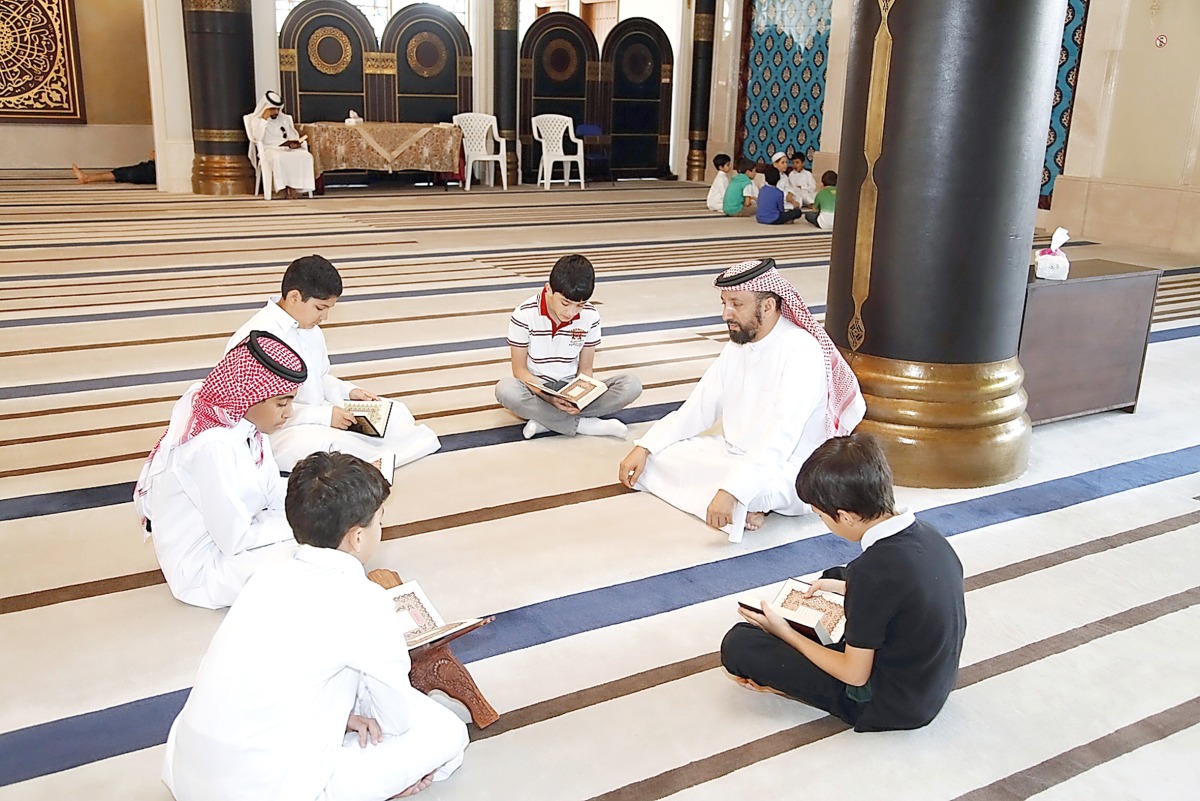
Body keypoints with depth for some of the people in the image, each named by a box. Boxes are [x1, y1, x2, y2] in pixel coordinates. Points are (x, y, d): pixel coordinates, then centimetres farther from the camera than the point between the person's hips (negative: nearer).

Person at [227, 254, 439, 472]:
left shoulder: (311, 330, 11)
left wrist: (348, 391, 3)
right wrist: (323, 416, -27)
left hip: (318, 418, 9)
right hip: (275, 433, -9)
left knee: (396, 413, -1)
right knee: (327, 443, -41)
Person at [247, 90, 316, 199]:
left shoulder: (285, 118, 22)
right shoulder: (256, 120, 8)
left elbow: (294, 136, 20)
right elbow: (257, 137, -10)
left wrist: (295, 143, -5)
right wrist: (265, 119, -9)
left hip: (288, 148, 4)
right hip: (270, 149, -4)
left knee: (306, 156, -29)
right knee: (278, 158, -42)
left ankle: (293, 187, -32)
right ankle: (285, 188, -34)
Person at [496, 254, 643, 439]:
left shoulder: (590, 316, -7)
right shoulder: (524, 315, -15)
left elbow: (585, 369, 0)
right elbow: (520, 370, -10)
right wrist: (549, 397, -27)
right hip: (535, 389, -3)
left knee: (631, 384, -20)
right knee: (506, 390, -37)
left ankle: (545, 420, -26)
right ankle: (584, 425, -28)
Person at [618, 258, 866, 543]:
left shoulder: (801, 351, -21)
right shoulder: (737, 346, 5)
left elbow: (781, 437, -32)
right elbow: (698, 408, 5)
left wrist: (731, 491, -42)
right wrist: (643, 448, -6)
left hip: (785, 468, -9)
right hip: (732, 454, 9)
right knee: (655, 453, -8)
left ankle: (738, 504, -8)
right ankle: (740, 508, -10)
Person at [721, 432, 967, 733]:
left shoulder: (872, 570, -31)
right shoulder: (926, 532, -8)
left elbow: (855, 675, -20)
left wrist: (785, 633, -8)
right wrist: (845, 588, 12)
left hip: (889, 707, -8)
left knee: (738, 643, -12)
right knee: (835, 575, 27)